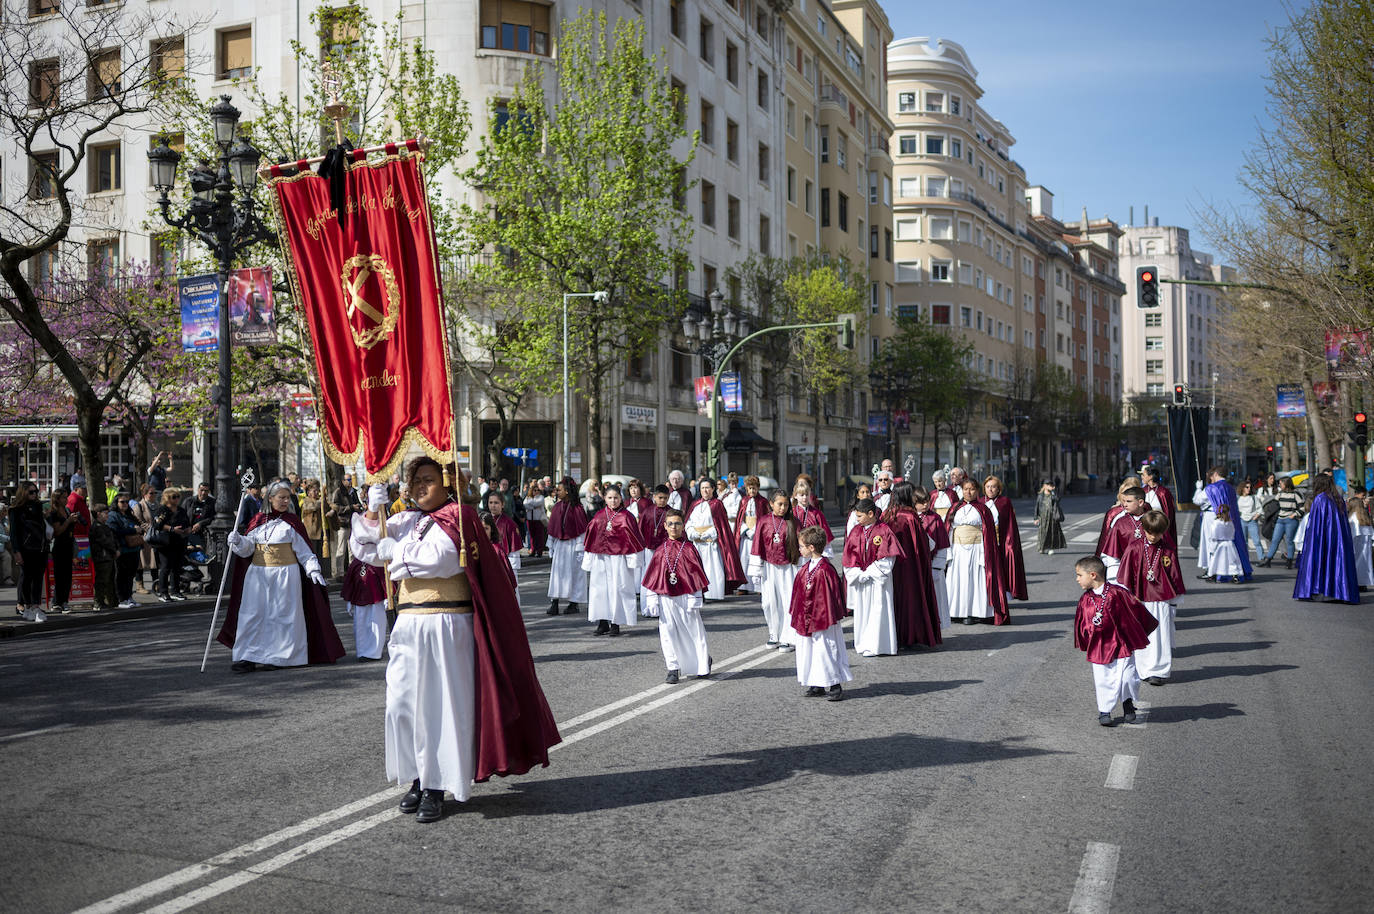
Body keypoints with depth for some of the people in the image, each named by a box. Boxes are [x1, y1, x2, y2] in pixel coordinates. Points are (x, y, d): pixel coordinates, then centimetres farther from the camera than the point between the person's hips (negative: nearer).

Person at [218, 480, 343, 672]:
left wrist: (313, 569, -10)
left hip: (285, 574, -2)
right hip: (258, 573, 2)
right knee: (252, 613, -2)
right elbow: (247, 547, 7)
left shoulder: (291, 522, 2)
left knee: (281, 615, -1)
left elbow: (303, 549, 1)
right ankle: (247, 657, 1)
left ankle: (276, 657, 7)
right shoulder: (258, 520, 8)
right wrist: (238, 541, -13)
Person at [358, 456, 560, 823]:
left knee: (441, 703, -1)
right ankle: (420, 778, 19)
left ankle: (437, 787, 8)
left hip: (446, 625, -6)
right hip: (409, 624, 6)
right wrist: (374, 503, -3)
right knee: (403, 702, 5)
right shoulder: (408, 520, 16)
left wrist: (392, 549, -7)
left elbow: (434, 559, -20)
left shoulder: (454, 519, -5)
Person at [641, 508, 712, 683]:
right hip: (665, 598, 2)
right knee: (667, 633, 2)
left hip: (685, 597, -2)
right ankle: (673, 669, 11)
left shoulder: (688, 548, -2)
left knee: (693, 630, 5)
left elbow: (695, 575, -2)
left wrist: (694, 599, -7)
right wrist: (653, 599, 3)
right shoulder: (660, 551, 6)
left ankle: (703, 666, 24)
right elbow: (652, 578, 8)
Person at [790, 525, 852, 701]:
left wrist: (827, 619, -17)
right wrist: (796, 615, 17)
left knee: (825, 651, -2)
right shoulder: (807, 567, 7)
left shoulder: (824, 570, -21)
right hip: (806, 619, 9)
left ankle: (836, 686, 10)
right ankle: (818, 686, 22)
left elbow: (829, 597, -20)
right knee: (809, 651, 13)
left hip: (821, 619, -9)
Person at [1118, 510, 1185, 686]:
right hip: (1139, 601, 0)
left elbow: (1175, 577, 7)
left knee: (1160, 637, 2)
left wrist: (1175, 602, 9)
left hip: (1162, 602, 0)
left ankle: (1159, 671, 11)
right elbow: (1125, 575, 2)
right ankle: (1142, 670, 14)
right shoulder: (1134, 548, -3)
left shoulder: (1169, 551, -1)